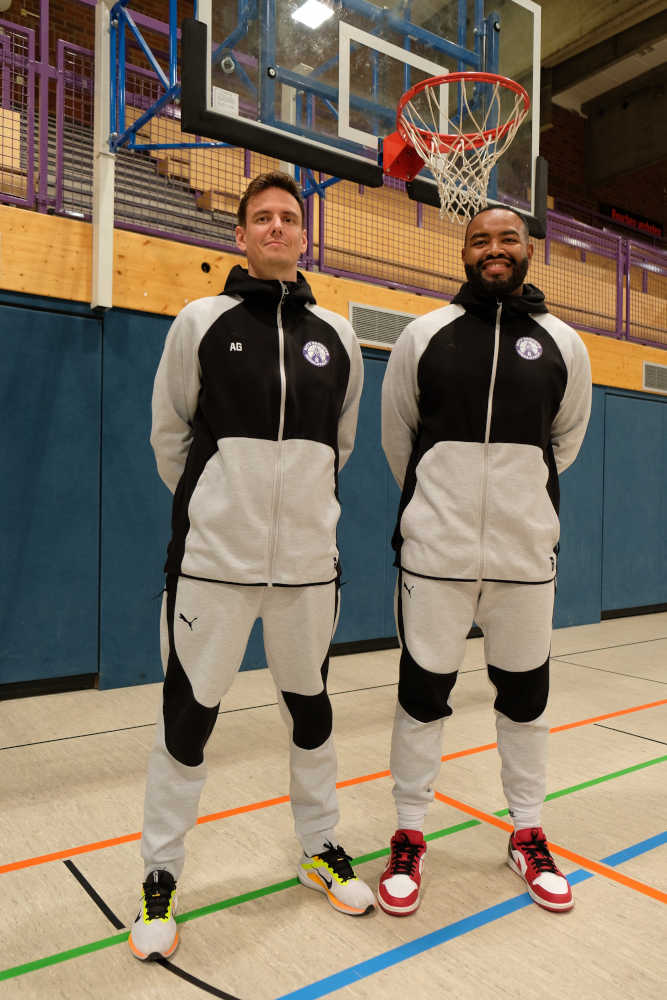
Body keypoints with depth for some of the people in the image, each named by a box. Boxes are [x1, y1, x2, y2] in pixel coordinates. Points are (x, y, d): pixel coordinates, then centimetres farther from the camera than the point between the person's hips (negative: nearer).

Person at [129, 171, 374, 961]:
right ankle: (161, 874, 27)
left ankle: (320, 850, 37)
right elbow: (169, 434, 6)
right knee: (188, 714, 6)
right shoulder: (202, 322, 0)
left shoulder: (337, 336, 8)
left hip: (309, 562, 3)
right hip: (213, 558, -2)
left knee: (310, 706, 16)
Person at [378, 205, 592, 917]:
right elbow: (396, 435, 11)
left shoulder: (563, 344, 5)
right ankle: (408, 837, 27)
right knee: (421, 698, 8)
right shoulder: (424, 335, 1)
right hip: (435, 554, -1)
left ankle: (528, 836, 35)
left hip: (526, 556, 2)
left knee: (525, 700, 14)